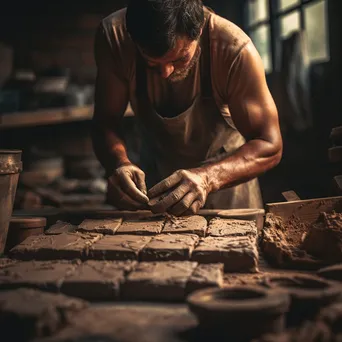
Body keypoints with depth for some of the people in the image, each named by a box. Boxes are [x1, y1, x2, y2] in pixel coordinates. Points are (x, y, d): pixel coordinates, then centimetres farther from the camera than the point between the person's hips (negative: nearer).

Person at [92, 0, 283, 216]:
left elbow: (270, 146, -28)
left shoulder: (234, 49, -32)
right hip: (154, 175, 1)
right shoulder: (114, 36, -27)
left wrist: (208, 178, -45)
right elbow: (106, 121, -18)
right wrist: (119, 163, -39)